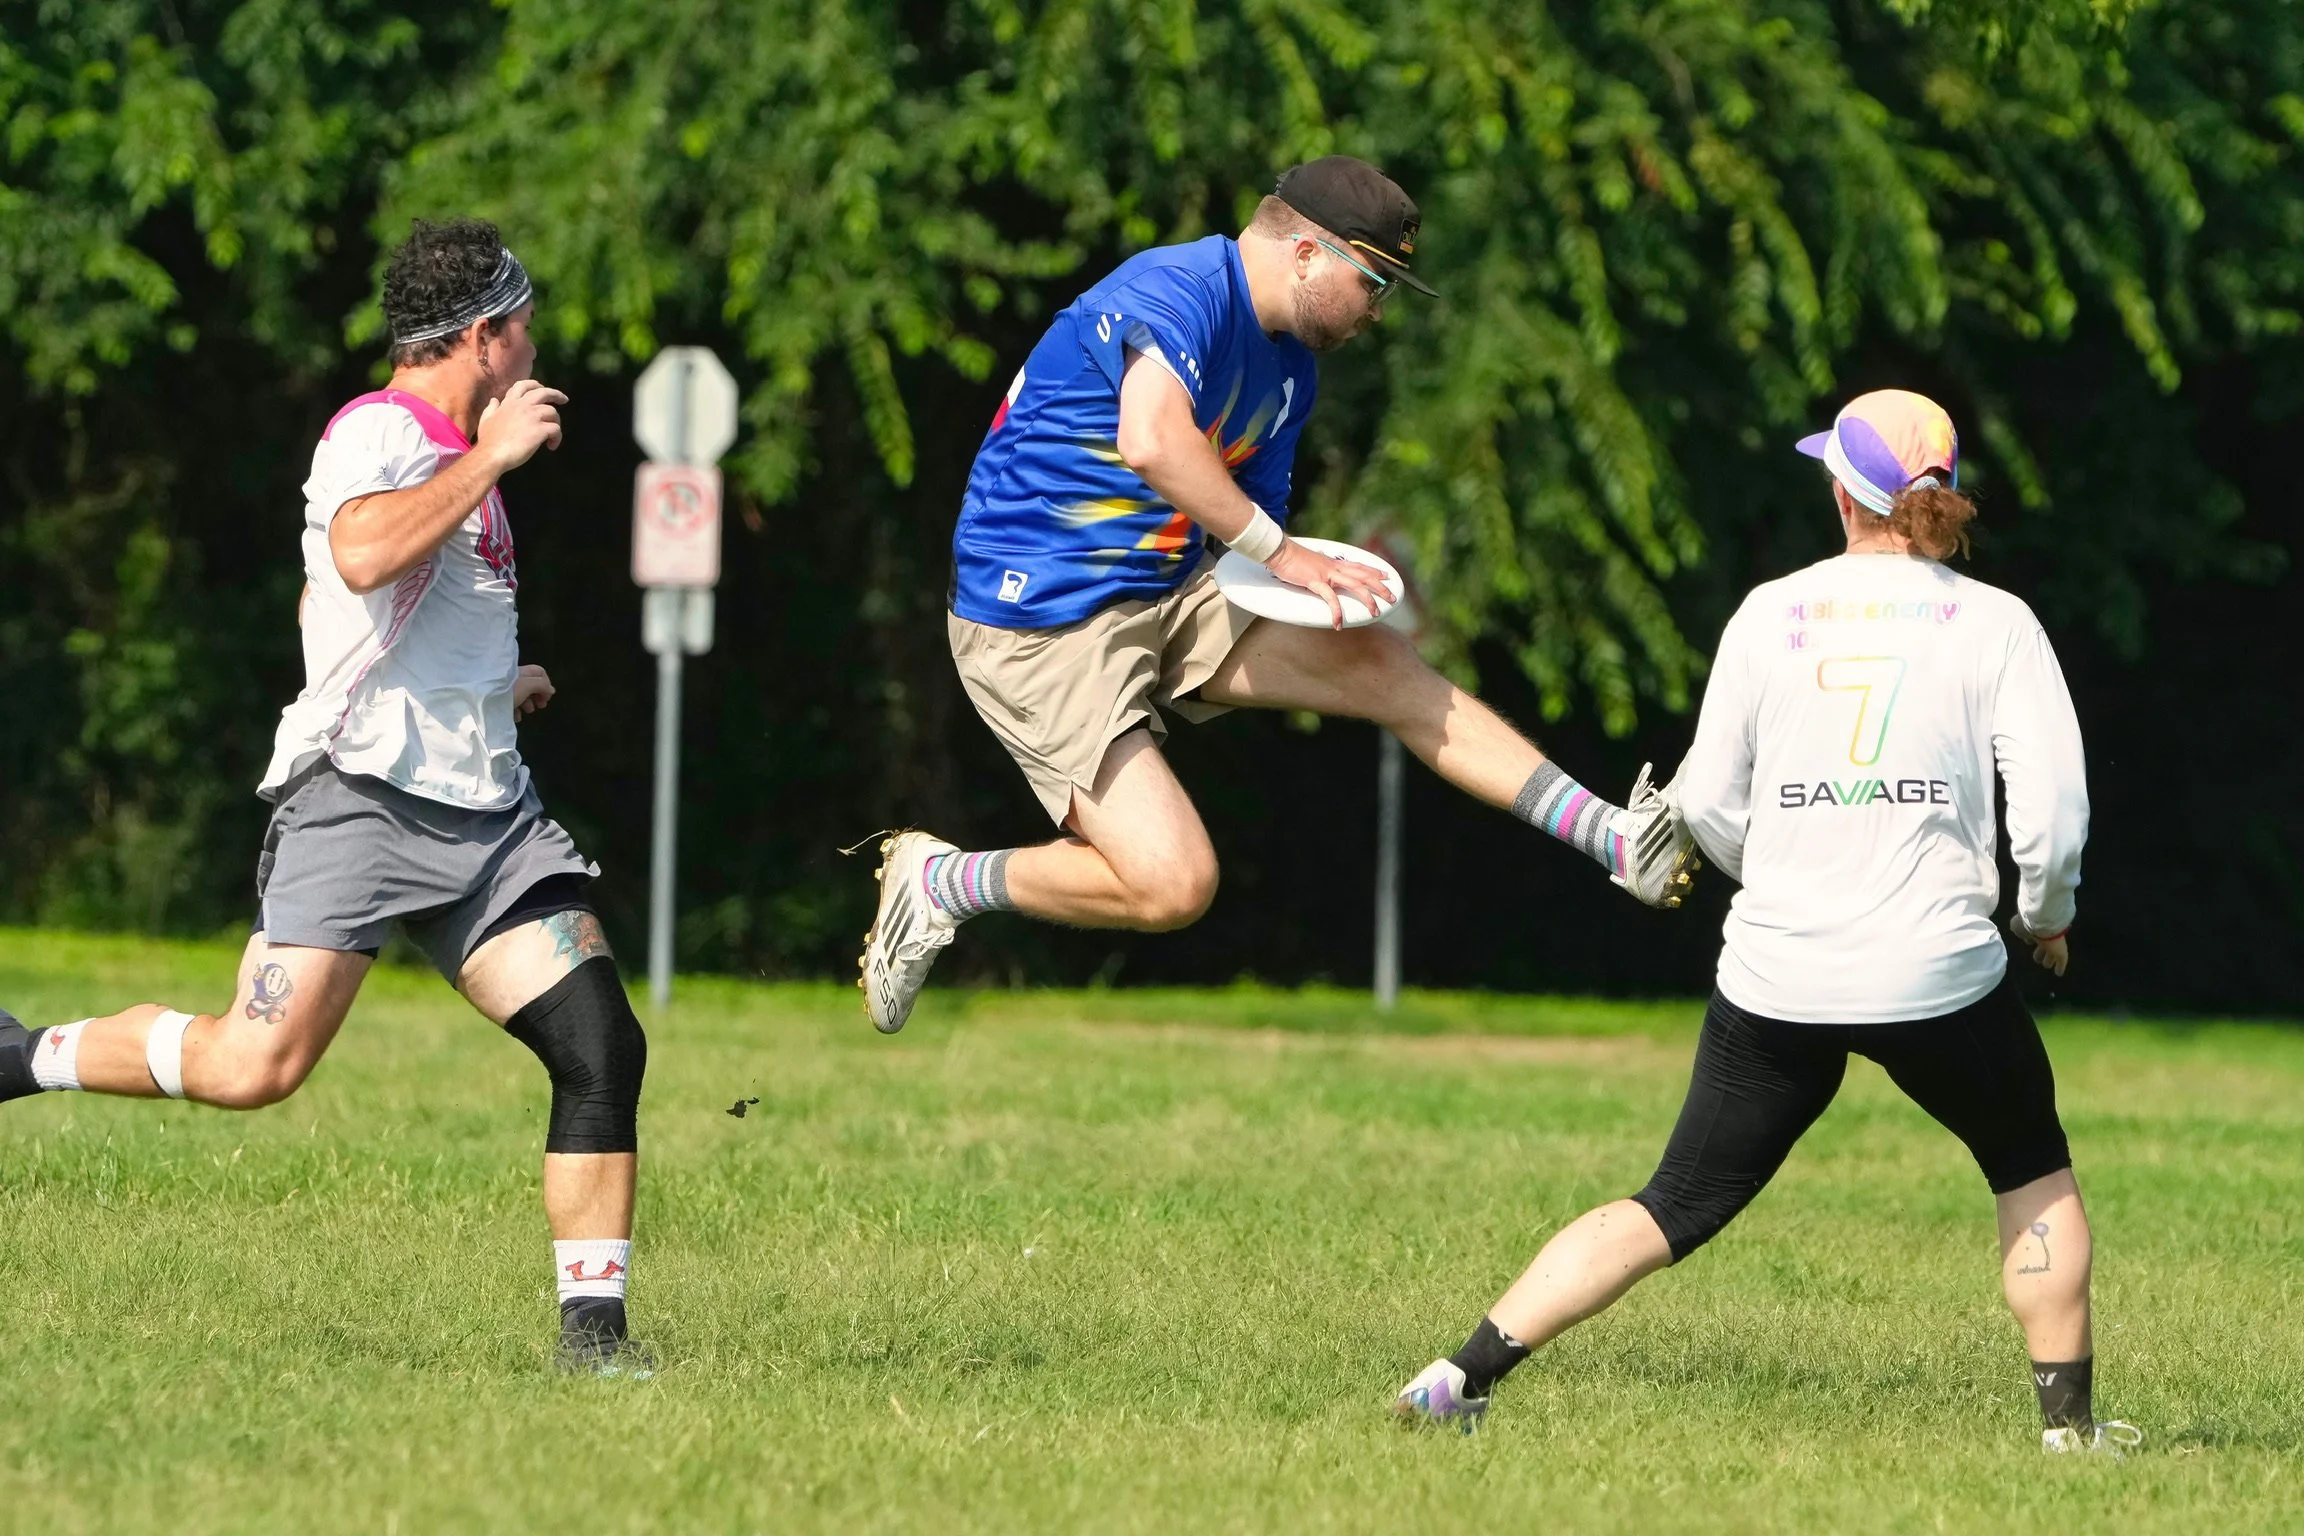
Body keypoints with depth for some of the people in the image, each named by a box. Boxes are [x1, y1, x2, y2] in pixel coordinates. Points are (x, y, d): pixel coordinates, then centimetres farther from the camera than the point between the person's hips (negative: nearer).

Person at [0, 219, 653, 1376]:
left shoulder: (454, 457, 23)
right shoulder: (377, 432, -7)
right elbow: (361, 557, -30)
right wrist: (491, 457, -20)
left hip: (484, 814, 9)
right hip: (357, 796, -9)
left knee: (602, 1045, -7)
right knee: (256, 1066, -17)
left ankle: (592, 1330, -2)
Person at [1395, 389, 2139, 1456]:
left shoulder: (1771, 613, 4)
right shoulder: (1993, 622, 0)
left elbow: (1708, 803, 6)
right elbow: (2054, 805, -5)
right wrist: (2045, 916, 15)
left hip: (1773, 979, 2)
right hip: (1938, 969, -2)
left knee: (1677, 1208, 9)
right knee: (2033, 1171, 23)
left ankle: (1463, 1376, -1)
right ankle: (2068, 1418, 19)